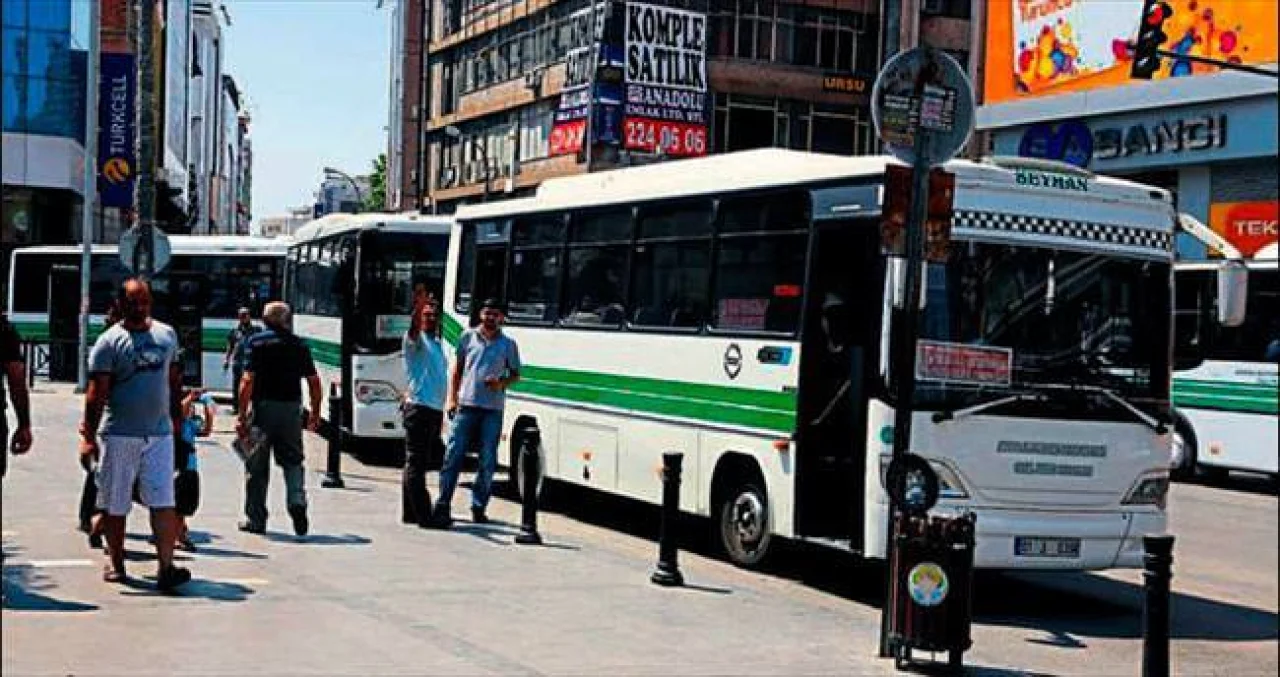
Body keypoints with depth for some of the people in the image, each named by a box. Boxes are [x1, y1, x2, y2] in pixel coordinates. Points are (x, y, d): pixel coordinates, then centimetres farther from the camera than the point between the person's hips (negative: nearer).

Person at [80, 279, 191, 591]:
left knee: (163, 502, -7)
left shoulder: (167, 334, 10)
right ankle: (115, 562, 22)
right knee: (114, 504, 7)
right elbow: (96, 393, -8)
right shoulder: (109, 342, -4)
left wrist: (176, 414, 18)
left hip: (160, 433, 3)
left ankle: (166, 567, -12)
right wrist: (88, 436, -14)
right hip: (119, 434, -2)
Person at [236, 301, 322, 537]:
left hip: (262, 406, -2)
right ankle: (297, 502, -11)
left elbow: (248, 380, -11)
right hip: (291, 407, 2)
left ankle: (256, 519, 12)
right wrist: (315, 413, 16)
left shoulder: (256, 342, -3)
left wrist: (241, 415, -8)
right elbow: (314, 381, 6)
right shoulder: (299, 345, 6)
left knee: (257, 466, 7)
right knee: (293, 461, 13)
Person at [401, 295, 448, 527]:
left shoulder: (437, 343, 21)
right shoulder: (416, 339, -3)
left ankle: (410, 512, 20)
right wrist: (418, 308, -47)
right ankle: (423, 515, -11)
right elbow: (413, 330, -27)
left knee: (420, 463, 13)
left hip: (435, 409, 9)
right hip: (419, 407, -9)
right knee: (415, 462, -8)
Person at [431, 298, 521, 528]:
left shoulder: (508, 344, 7)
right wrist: (451, 398, 5)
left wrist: (502, 383, -8)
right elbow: (457, 368, 13)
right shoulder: (467, 337, 8)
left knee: (488, 461, 3)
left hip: (493, 409, 1)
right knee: (454, 455, -6)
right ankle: (442, 504, -4)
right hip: (466, 405, 0)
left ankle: (479, 507, 13)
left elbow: (515, 374, 14)